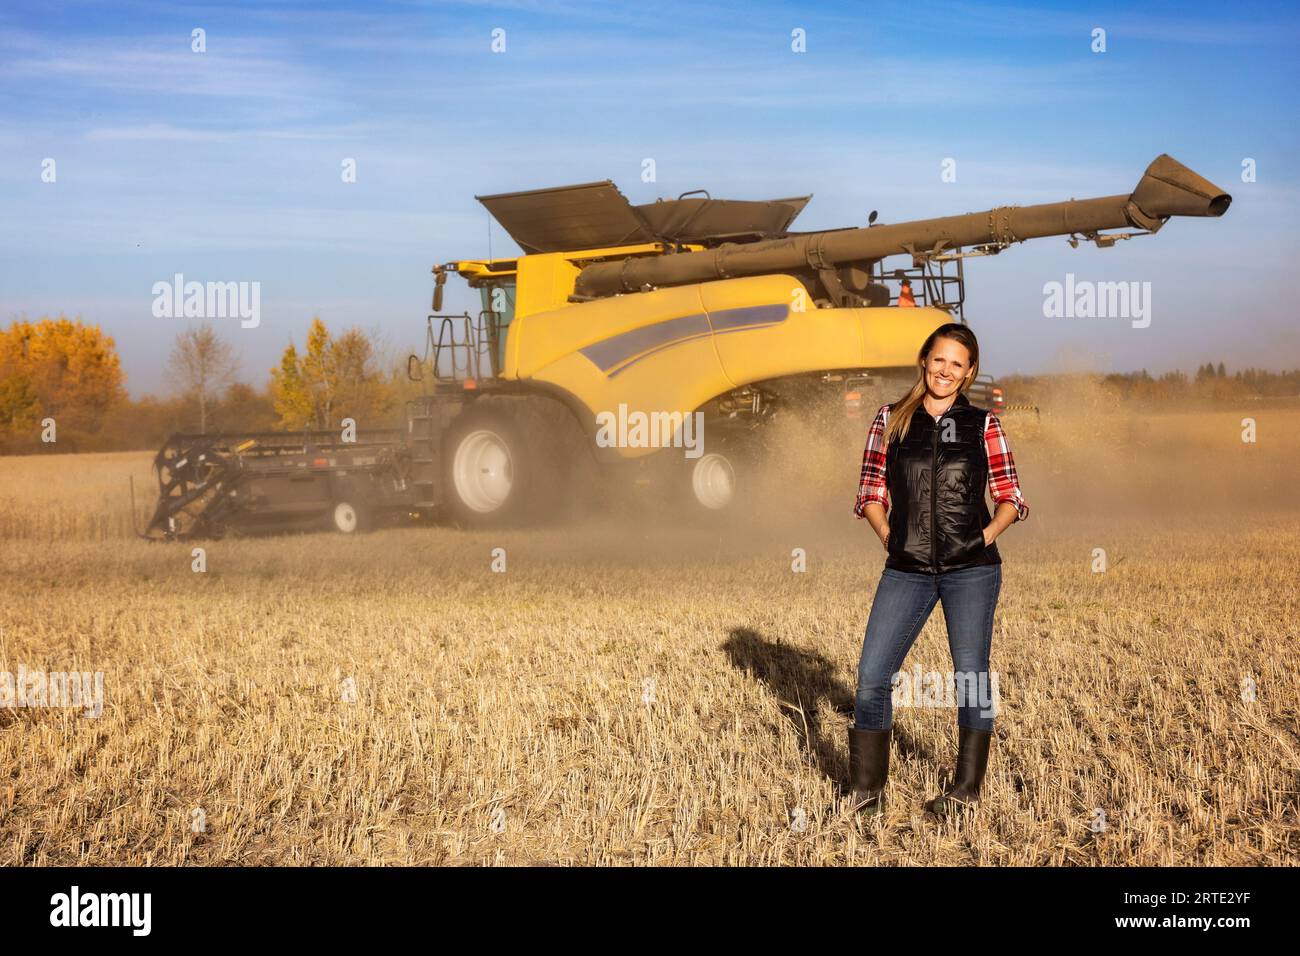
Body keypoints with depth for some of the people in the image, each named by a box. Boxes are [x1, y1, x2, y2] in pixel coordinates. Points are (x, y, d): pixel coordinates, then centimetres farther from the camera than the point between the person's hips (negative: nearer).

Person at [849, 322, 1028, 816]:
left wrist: (987, 534, -7)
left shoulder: (982, 425, 4)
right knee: (872, 674, -3)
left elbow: (1009, 496, 7)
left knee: (970, 674, 4)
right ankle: (867, 790, 8)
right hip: (906, 570, 1)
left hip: (971, 569, -1)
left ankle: (967, 786, 16)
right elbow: (871, 492, 10)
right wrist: (889, 536, -2)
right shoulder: (891, 420, 7)